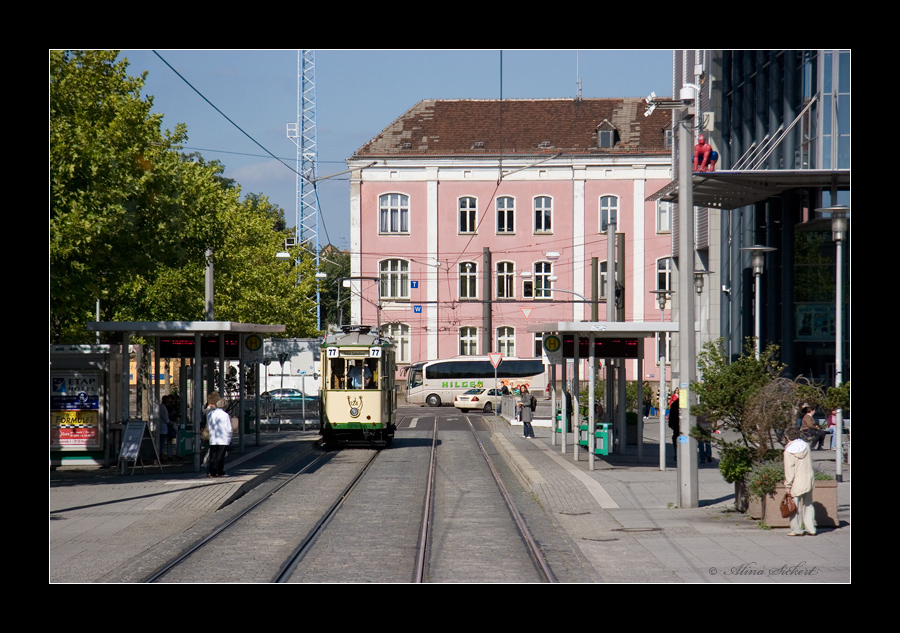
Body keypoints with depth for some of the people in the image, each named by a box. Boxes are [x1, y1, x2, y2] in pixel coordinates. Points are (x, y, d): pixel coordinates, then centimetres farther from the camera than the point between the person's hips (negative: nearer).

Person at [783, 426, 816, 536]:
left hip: (797, 481, -5)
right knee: (808, 504, 14)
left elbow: (789, 470, -12)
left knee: (795, 506, 5)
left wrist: (788, 486, -8)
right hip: (809, 480, 5)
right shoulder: (806, 446, 2)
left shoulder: (789, 451, -11)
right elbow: (810, 462, 11)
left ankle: (796, 530, 9)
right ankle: (811, 529, 15)